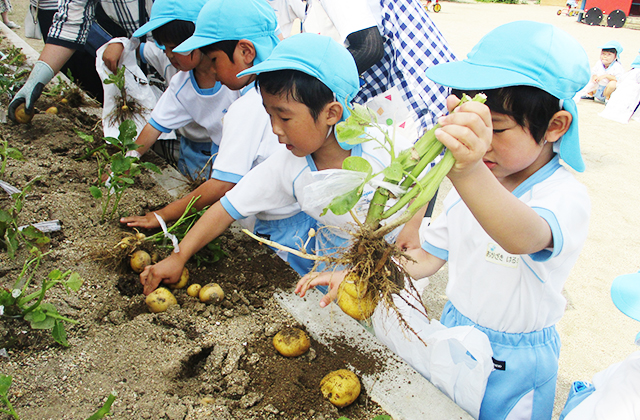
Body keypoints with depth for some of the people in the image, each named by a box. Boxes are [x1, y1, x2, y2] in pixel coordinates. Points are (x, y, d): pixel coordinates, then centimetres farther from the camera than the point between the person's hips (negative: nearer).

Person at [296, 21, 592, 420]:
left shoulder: (566, 196, -24)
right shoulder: (472, 183, -4)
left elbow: (524, 237, -49)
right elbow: (425, 258, 2)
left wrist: (468, 173, -68)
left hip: (513, 364, -5)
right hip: (454, 334, 6)